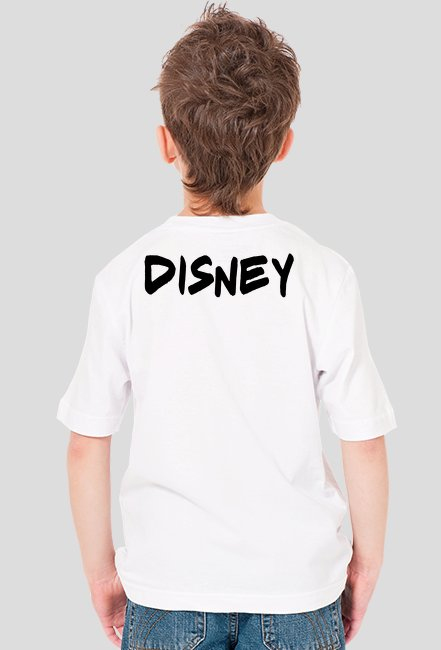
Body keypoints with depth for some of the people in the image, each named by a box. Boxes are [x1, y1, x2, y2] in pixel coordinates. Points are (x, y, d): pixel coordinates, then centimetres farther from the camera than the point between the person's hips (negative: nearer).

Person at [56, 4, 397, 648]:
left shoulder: (126, 277, -11)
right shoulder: (325, 274, -13)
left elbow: (87, 445, -5)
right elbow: (364, 443, -8)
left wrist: (101, 569, 10)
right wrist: (368, 561, 8)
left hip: (166, 578, 1)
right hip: (297, 578, 0)